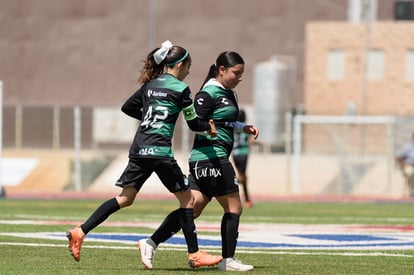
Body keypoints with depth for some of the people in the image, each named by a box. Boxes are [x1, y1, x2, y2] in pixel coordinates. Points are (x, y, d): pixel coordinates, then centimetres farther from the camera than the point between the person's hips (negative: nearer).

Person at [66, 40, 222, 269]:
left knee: (125, 198, 10)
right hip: (160, 151, -7)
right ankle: (194, 254, 6)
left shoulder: (150, 85, 15)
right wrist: (208, 127, 23)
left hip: (139, 150, 7)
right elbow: (193, 123, 2)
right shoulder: (180, 89, -3)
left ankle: (80, 232, 0)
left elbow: (128, 107, 23)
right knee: (186, 198, 6)